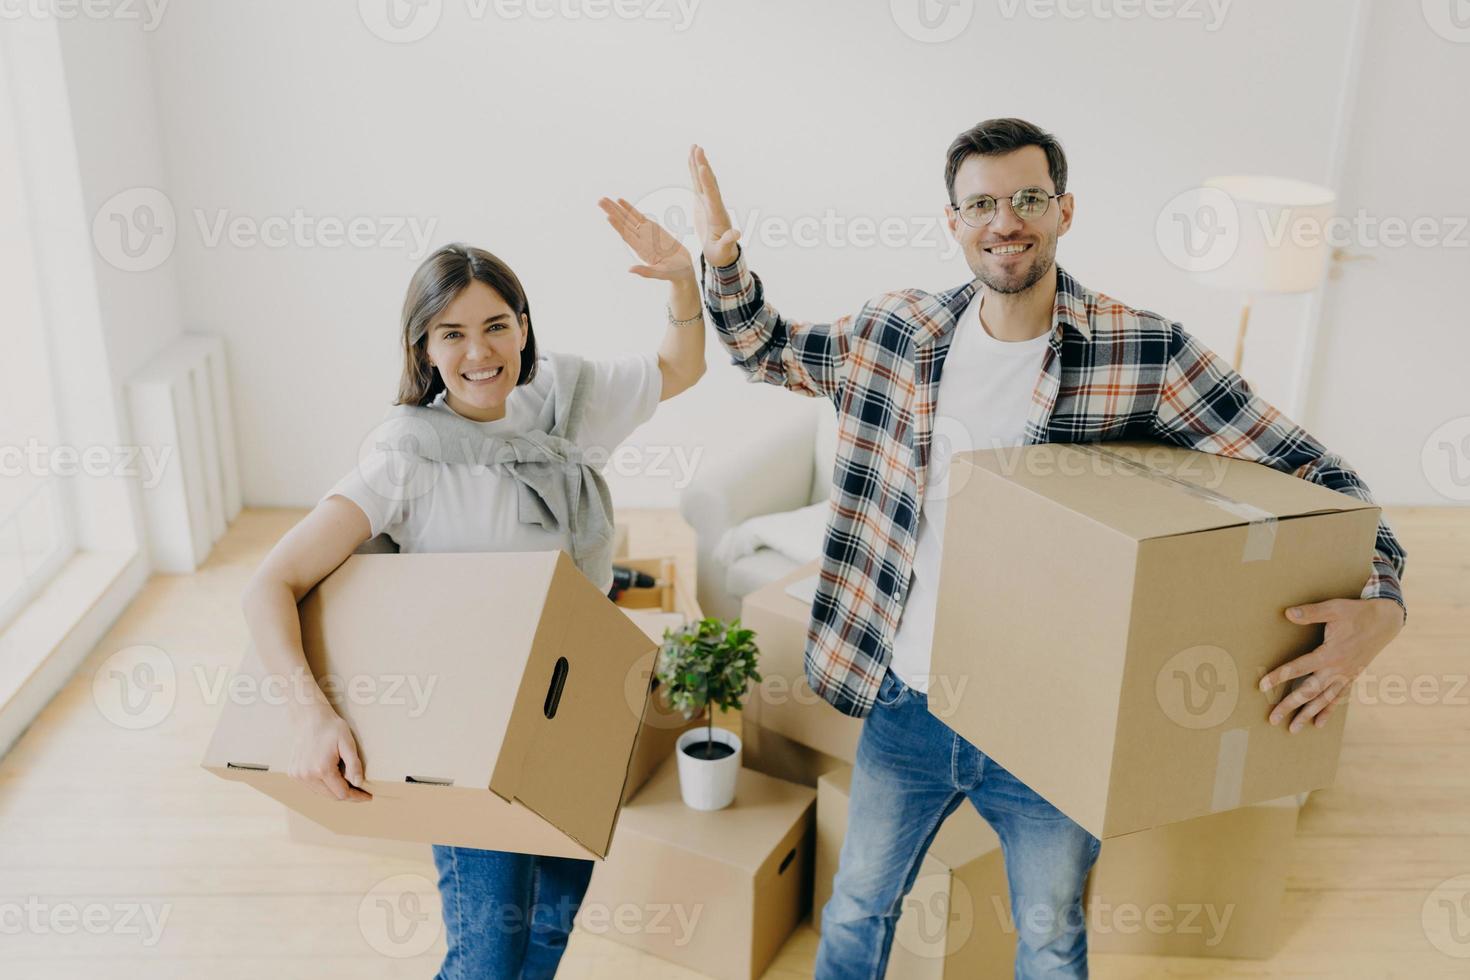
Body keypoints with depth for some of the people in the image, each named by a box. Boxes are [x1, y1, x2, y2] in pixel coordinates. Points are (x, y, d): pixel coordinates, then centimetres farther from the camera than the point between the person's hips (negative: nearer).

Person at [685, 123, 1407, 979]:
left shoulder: (1148, 353, -13)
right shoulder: (900, 331, -4)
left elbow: (1312, 476, -12)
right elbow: (766, 348, 11)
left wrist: (1377, 602, -29)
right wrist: (723, 261, -8)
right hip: (909, 705, 2)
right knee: (858, 906, 21)